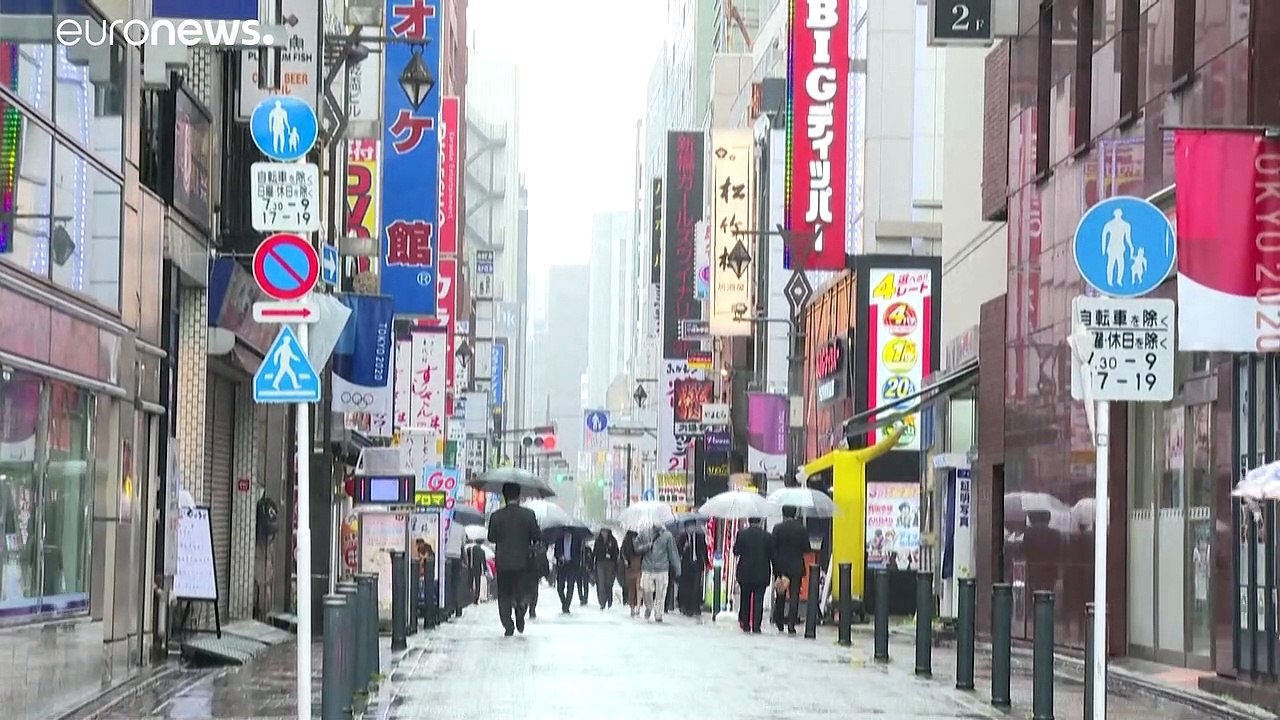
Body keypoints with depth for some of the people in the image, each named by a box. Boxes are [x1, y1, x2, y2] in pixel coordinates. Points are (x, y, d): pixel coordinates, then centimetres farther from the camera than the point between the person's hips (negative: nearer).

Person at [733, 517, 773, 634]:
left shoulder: (742, 534, -6)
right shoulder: (767, 536, -4)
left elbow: (736, 551, -4)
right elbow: (772, 555, -1)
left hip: (745, 573, 1)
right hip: (761, 574, -1)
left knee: (745, 598, 14)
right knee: (758, 600, 0)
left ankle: (745, 624, 16)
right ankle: (756, 626, -7)